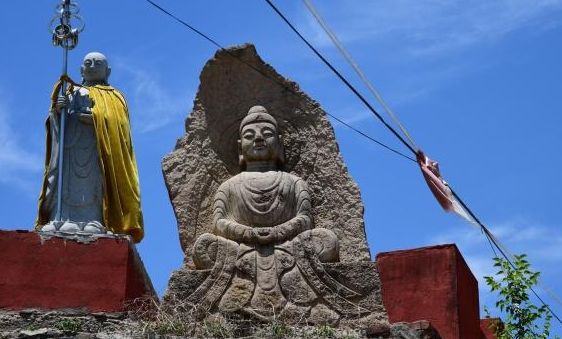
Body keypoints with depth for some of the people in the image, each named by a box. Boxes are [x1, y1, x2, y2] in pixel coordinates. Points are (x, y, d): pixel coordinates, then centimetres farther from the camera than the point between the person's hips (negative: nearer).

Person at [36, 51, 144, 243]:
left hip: (98, 150, -2)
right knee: (70, 184, -16)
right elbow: (59, 123, 16)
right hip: (72, 147, 2)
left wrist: (94, 118, -11)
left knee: (93, 185, -19)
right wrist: (57, 110, -6)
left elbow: (119, 123, 4)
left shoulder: (114, 97, 22)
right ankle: (65, 220, -28)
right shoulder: (73, 92, 26)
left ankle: (94, 222, -31)